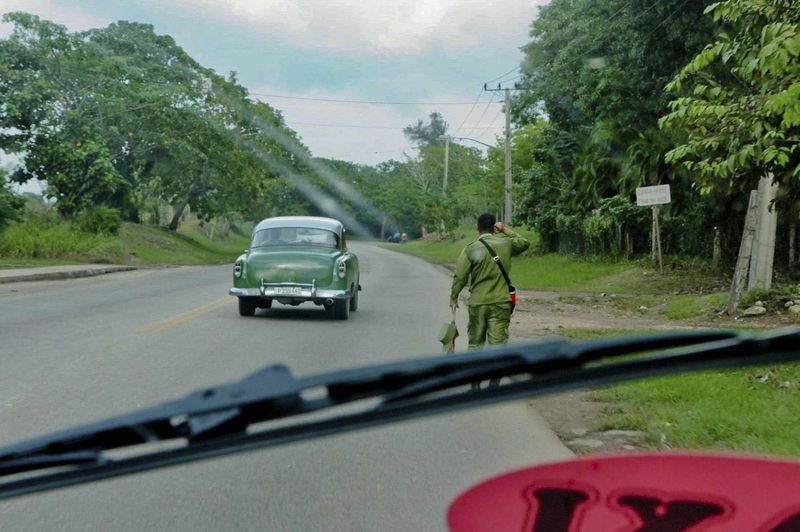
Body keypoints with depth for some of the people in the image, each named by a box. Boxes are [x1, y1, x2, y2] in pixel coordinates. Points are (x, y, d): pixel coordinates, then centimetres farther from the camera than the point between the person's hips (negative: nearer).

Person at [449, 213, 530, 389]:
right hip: (501, 303, 0)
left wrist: (453, 297, 8)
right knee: (497, 345, 2)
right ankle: (494, 387, -1)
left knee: (475, 344, 13)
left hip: (477, 304, 0)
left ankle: (475, 385, 18)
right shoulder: (505, 244, -2)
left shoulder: (470, 249, -6)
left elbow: (460, 276, -5)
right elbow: (524, 243, 19)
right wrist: (505, 229, 18)